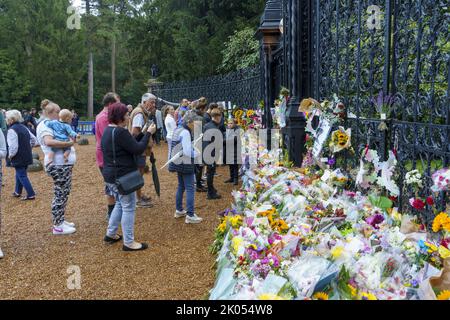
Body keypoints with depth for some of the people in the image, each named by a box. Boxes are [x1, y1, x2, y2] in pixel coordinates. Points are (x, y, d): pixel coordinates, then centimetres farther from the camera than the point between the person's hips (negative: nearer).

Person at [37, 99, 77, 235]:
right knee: (60, 194, -3)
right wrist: (68, 143, -25)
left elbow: (62, 138, 21)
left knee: (64, 193, 17)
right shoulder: (45, 125, -14)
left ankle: (61, 220, 28)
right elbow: (49, 142, -32)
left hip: (64, 164, 10)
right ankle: (58, 226, 6)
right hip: (58, 165, -10)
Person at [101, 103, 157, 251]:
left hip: (111, 174, 10)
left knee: (120, 204, 23)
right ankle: (128, 242, 5)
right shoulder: (120, 132, -21)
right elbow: (138, 149, -21)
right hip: (122, 176, -10)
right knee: (128, 207, -2)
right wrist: (149, 133, -14)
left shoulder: (108, 131, 11)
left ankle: (110, 234, 30)